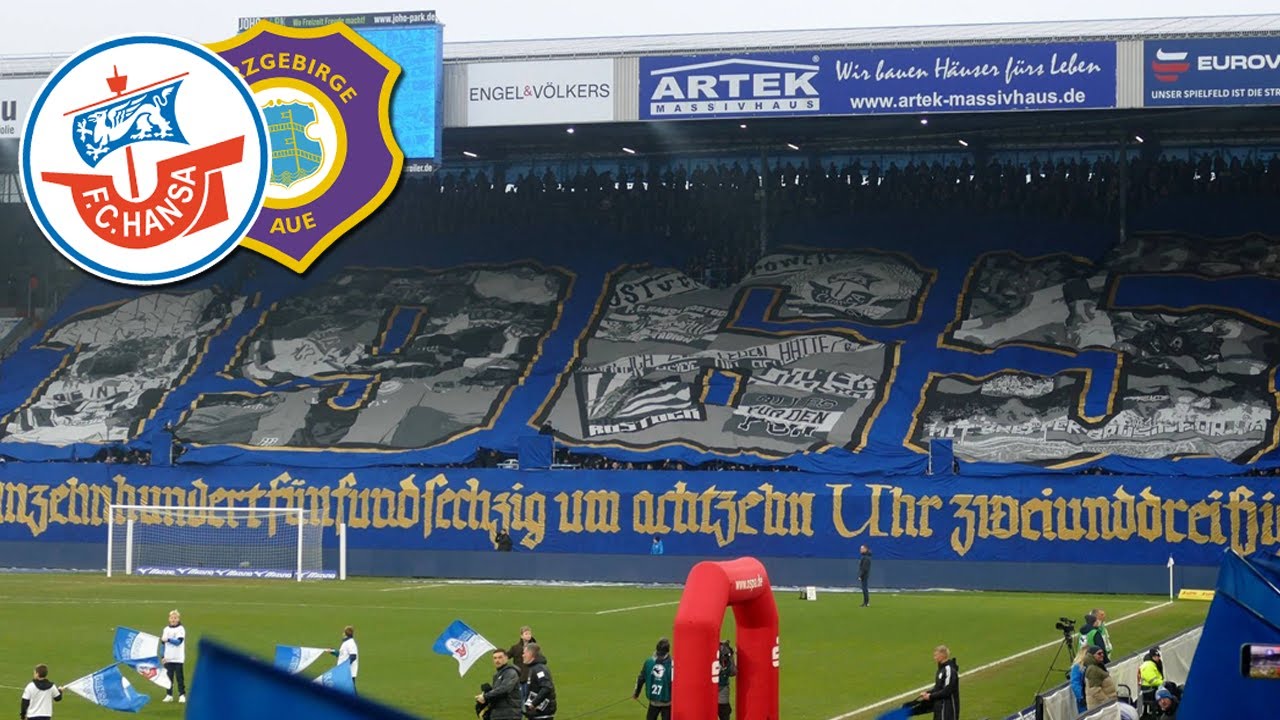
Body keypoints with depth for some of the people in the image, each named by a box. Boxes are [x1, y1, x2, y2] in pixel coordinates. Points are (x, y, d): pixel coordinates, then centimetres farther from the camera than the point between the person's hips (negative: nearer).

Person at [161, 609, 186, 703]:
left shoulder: (181, 629, -3)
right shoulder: (166, 629, 10)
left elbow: (179, 641, -16)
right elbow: (163, 644, 14)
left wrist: (168, 639, -28)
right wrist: (162, 656, 10)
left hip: (178, 658, -4)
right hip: (168, 658, 4)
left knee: (179, 677, -2)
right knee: (169, 677, 5)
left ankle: (182, 695, 3)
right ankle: (169, 695, 10)